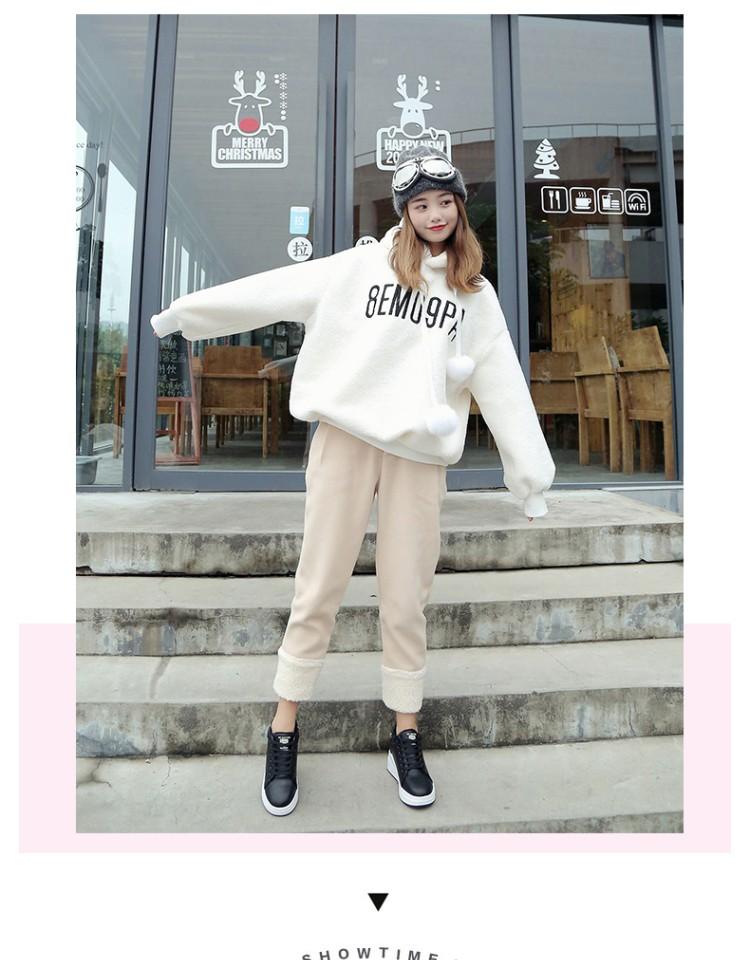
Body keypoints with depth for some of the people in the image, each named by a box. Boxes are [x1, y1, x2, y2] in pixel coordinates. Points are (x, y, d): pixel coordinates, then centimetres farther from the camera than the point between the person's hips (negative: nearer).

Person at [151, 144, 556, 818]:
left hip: (420, 454, 1)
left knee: (406, 601, 6)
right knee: (318, 591, 2)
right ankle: (284, 734, 21)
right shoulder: (365, 265, 10)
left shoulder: (477, 295, 14)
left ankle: (405, 736, 26)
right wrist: (186, 310, 10)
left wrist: (532, 473, 8)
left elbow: (503, 384, 11)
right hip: (345, 438, -1)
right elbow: (277, 289, 9)